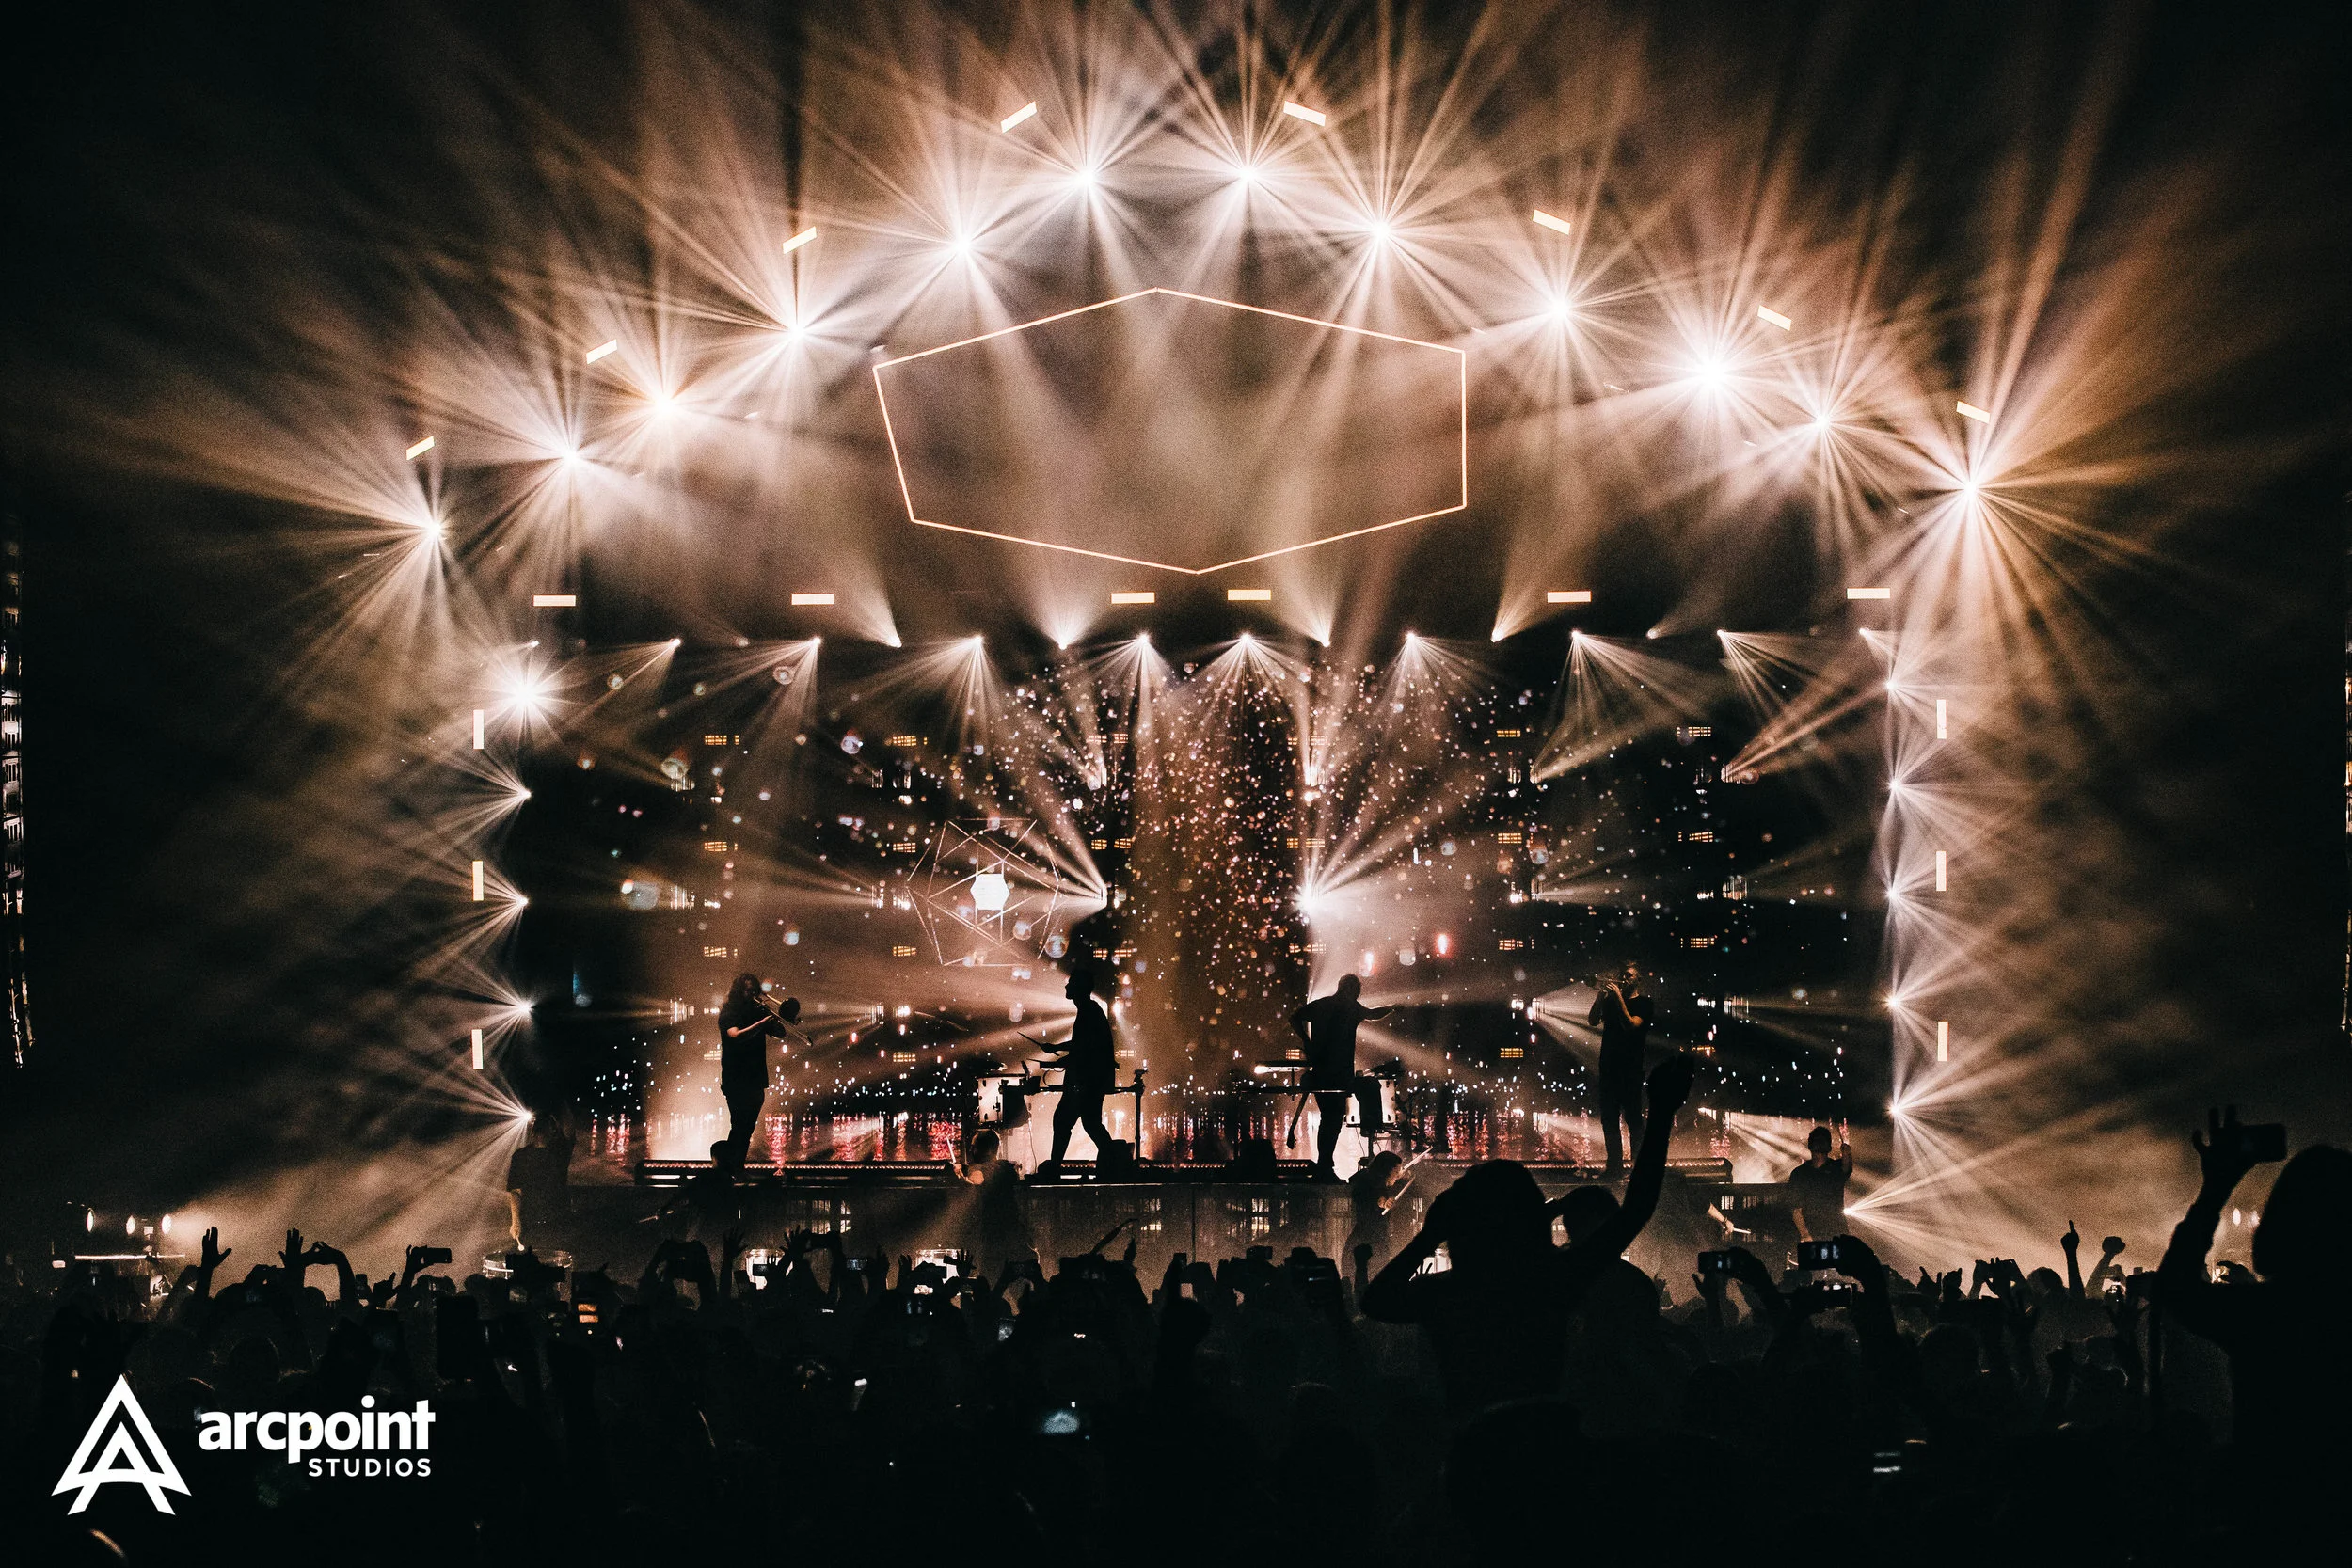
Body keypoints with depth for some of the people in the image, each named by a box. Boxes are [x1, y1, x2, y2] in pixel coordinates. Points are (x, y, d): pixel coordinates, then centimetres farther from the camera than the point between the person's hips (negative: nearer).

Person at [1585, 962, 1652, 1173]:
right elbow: (1593, 1020, 4)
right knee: (1609, 1117, 5)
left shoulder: (1644, 1004, 0)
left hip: (1630, 1068, -5)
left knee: (1633, 1117, -6)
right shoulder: (1611, 1000, 16)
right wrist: (1601, 996, -6)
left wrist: (1618, 998, -17)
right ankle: (1615, 1163, 11)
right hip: (1608, 1066, 5)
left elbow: (1631, 1025, -16)